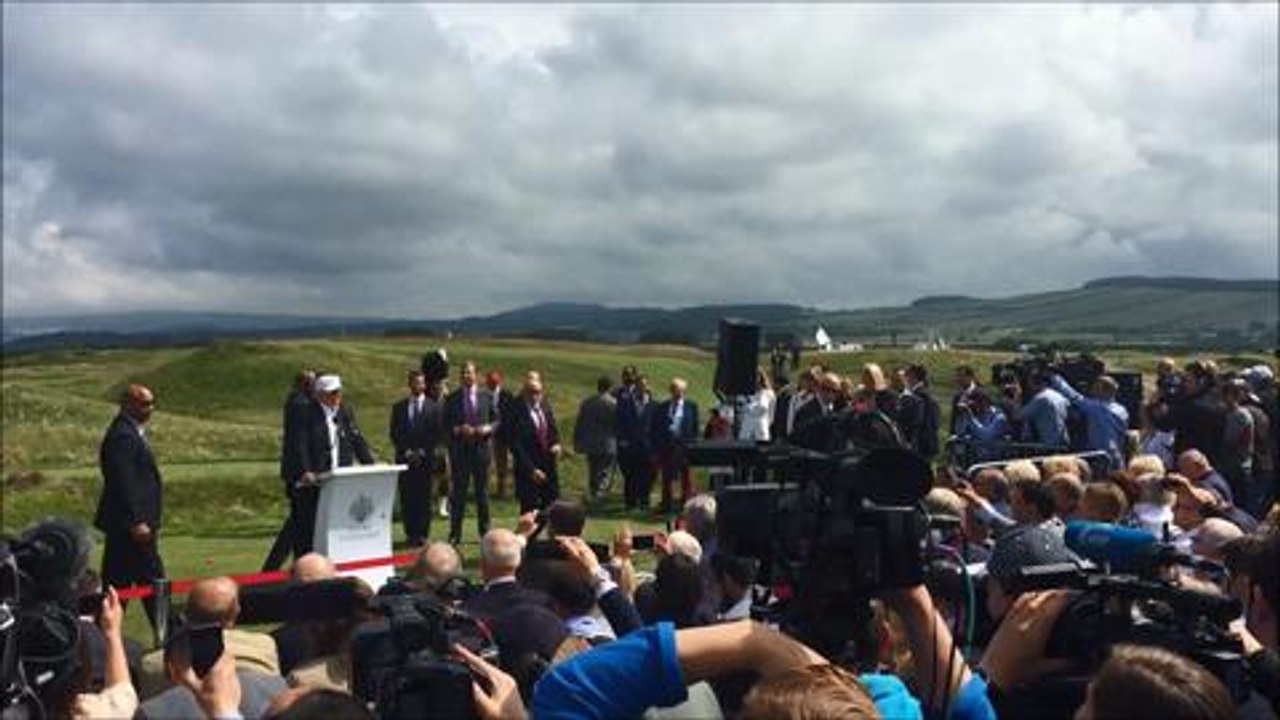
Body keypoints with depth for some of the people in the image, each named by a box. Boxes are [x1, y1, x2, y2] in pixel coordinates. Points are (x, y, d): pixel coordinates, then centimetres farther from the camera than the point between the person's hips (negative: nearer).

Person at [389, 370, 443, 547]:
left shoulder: (434, 407, 6)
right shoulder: (399, 408, 10)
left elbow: (438, 433, 1)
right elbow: (394, 434, 6)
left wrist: (422, 452, -8)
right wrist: (407, 452, -6)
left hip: (426, 459, -1)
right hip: (404, 459, 1)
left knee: (424, 498, -1)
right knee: (407, 498, 0)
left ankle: (422, 534, 4)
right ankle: (410, 534, 6)